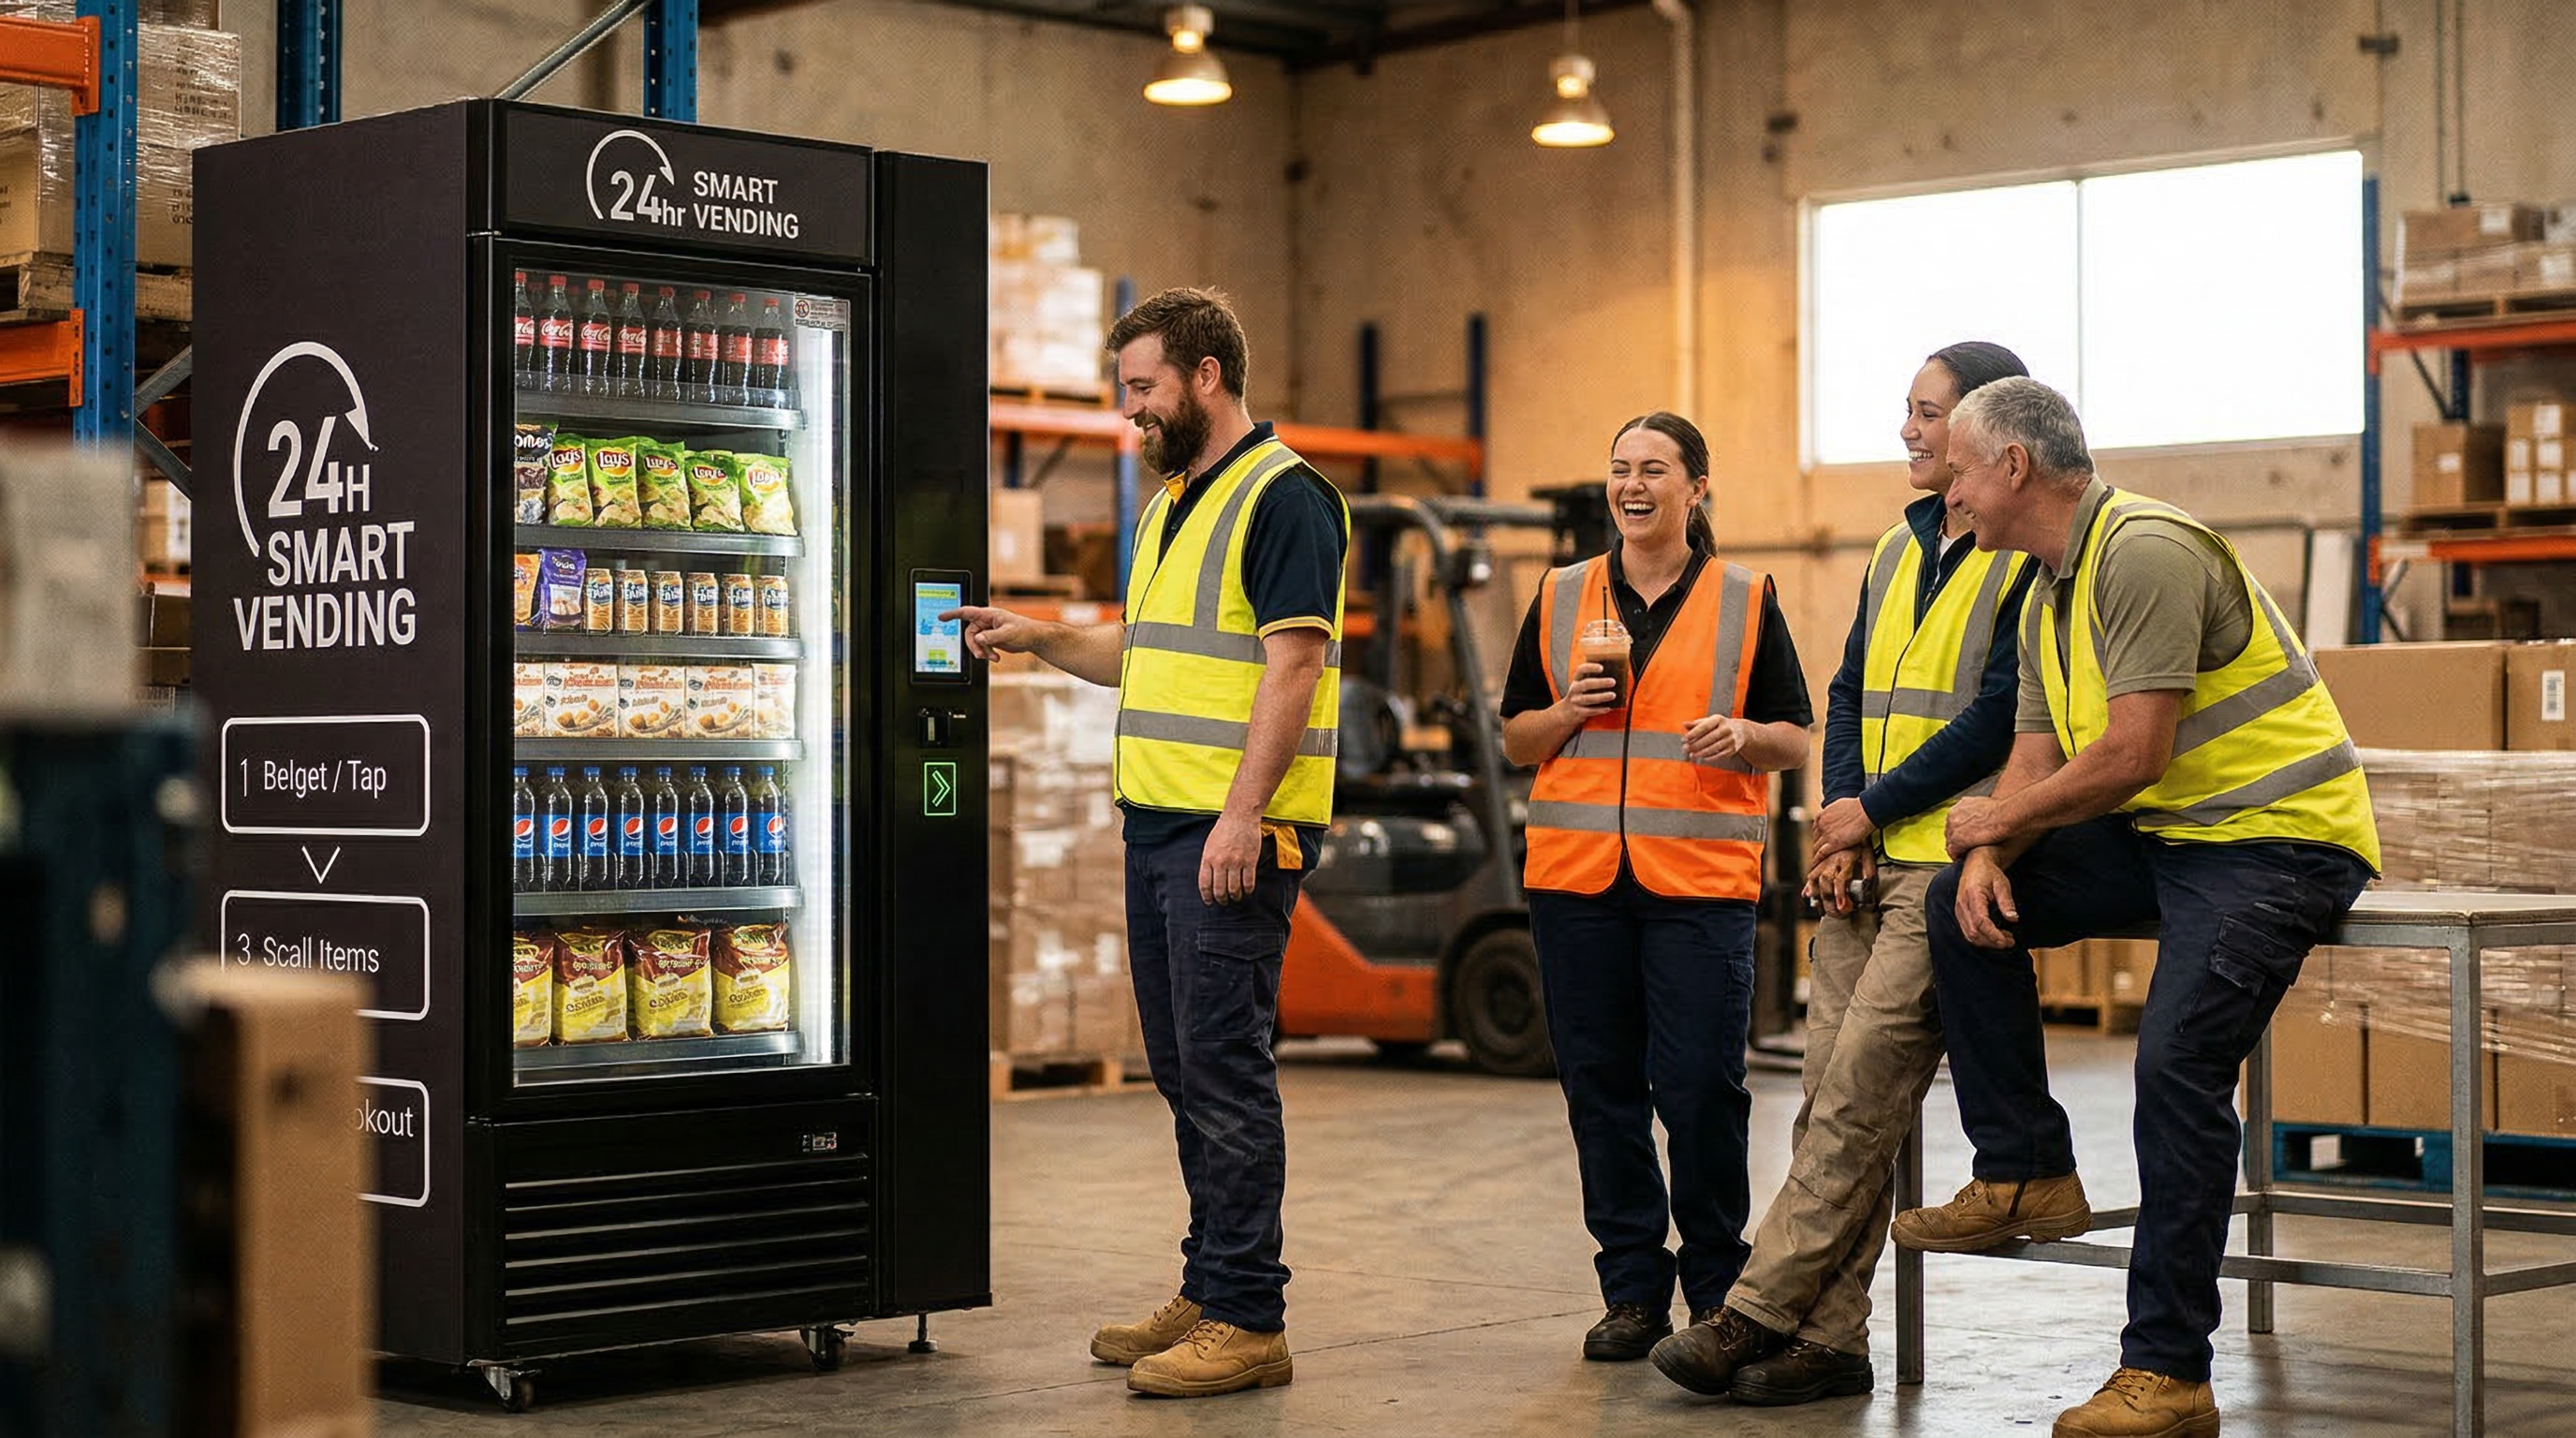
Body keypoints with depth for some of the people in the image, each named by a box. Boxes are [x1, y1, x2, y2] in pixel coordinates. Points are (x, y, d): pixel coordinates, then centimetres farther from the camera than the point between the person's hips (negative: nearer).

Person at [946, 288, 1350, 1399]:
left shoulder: (1283, 498, -11)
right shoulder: (1170, 505, 19)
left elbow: (1293, 664, -18)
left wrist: (1243, 813, -24)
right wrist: (1039, 639, 17)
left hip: (1235, 834, -9)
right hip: (1156, 822, 9)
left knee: (1223, 1066, -7)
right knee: (1181, 1065, 12)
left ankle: (1246, 1319, -2)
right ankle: (1208, 1292, 21)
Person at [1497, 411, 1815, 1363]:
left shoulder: (1746, 600, 6)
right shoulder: (1560, 599, 13)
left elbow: (1795, 740, 7)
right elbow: (1516, 739, 15)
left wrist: (1743, 735, -14)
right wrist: (1571, 712, -5)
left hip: (1702, 879, -3)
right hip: (1577, 874, 3)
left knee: (1700, 1088, -6)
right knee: (1600, 1086, 4)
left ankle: (1718, 1290, 10)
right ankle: (1633, 1291, 15)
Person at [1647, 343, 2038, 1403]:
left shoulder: (2034, 558, -6)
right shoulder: (1898, 550, 19)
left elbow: (1998, 720, -14)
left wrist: (1869, 809, -8)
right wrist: (1838, 823, 2)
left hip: (1951, 861, -8)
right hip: (1863, 856, 8)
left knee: (1857, 1100, -11)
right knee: (1831, 1099, 3)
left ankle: (1756, 1316, -8)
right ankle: (1827, 1340, 7)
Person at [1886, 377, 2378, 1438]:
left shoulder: (2145, 552, -19)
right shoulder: (2048, 596, 14)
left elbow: (2132, 756, -25)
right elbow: (2034, 760, 12)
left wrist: (1993, 819, -10)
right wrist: (1987, 855, -9)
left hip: (2277, 837, -10)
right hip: (2160, 835, 10)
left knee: (2177, 1060, -22)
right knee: (1963, 906, 1)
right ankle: (2025, 1178, 7)